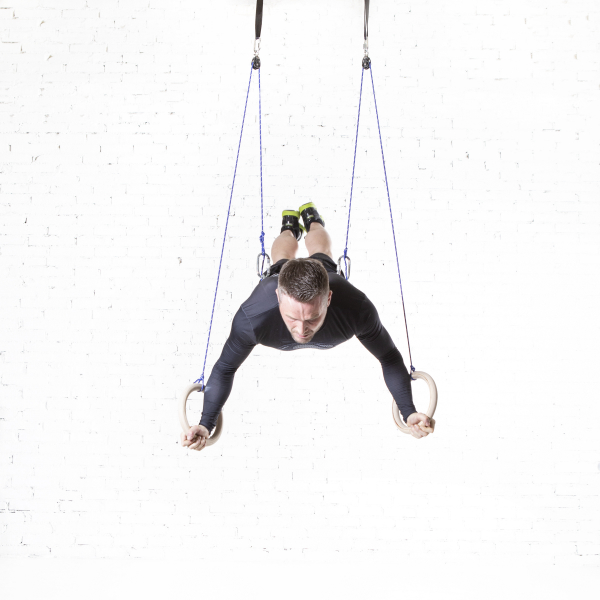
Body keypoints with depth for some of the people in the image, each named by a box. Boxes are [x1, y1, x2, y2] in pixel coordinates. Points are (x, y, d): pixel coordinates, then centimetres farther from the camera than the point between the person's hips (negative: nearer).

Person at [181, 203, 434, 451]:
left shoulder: (357, 309, -50)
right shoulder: (252, 317, -51)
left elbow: (389, 357, -32)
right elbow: (225, 368, -33)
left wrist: (409, 413, -40)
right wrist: (205, 425, -43)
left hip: (328, 277, 1)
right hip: (279, 278, 0)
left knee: (320, 253, 41)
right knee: (281, 260, 41)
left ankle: (311, 218, 68)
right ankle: (289, 226, 68)